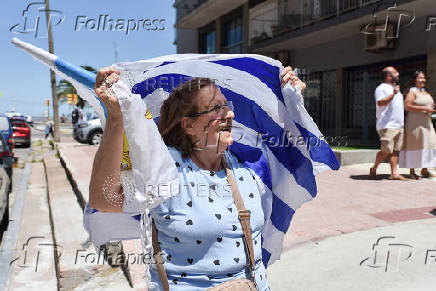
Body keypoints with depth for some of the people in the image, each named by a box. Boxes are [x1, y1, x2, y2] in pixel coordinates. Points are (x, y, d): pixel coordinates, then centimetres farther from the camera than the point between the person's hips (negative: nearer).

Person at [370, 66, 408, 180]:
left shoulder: (395, 88, 23)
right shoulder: (382, 88, -6)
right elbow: (380, 103, -21)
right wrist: (393, 94, -25)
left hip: (399, 125, 9)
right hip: (387, 126, -9)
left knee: (395, 150, 5)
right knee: (386, 151, -10)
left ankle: (394, 173, 6)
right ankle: (374, 169, 7)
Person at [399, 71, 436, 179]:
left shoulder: (426, 92, 18)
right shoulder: (412, 91, -7)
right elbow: (407, 106, -19)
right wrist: (424, 108, -20)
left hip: (426, 123, 8)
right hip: (415, 124, -8)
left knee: (427, 145, 5)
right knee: (414, 146, -6)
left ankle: (424, 171, 13)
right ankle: (412, 172, 1)